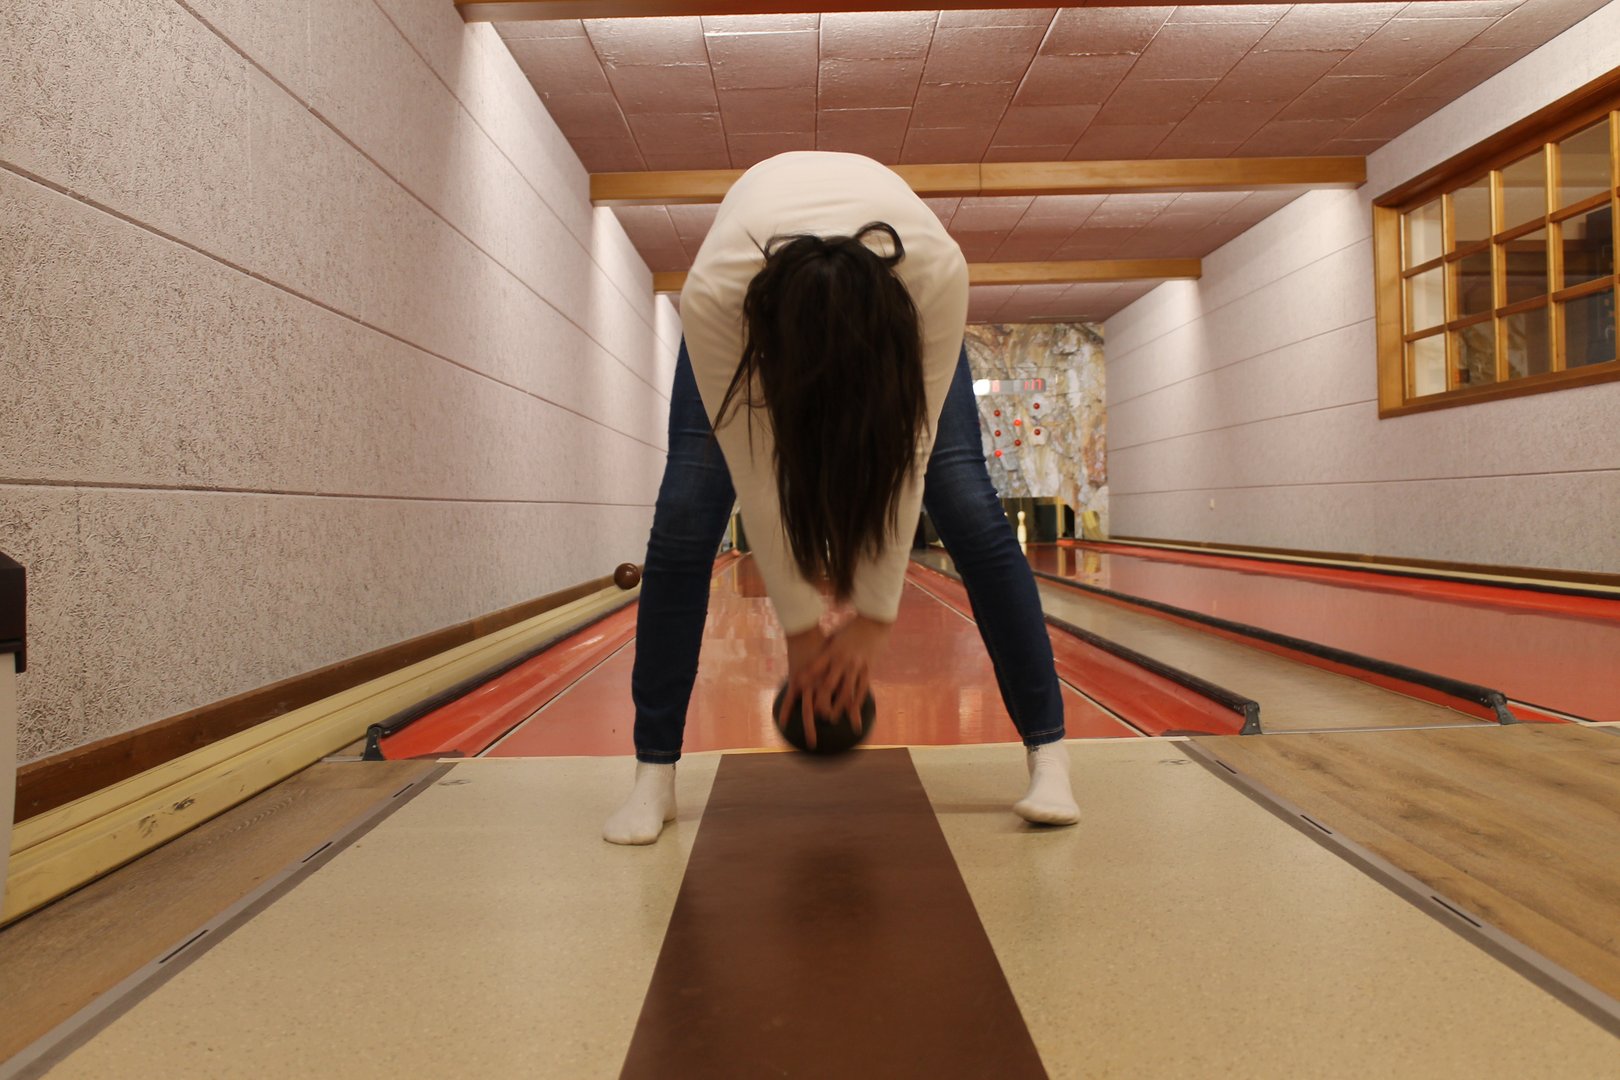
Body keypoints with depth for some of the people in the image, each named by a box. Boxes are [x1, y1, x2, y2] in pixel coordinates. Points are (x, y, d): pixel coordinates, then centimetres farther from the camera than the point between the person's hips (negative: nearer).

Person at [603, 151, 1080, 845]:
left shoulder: (937, 273, -42)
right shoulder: (715, 292, -42)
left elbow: (907, 456, -32)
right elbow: (756, 475, -32)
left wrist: (874, 618, -26)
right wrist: (801, 629, -24)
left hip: (887, 297, 0)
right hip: (765, 292, 0)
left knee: (965, 501, -15)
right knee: (686, 509, -15)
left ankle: (1047, 751, -2)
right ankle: (653, 773, -3)